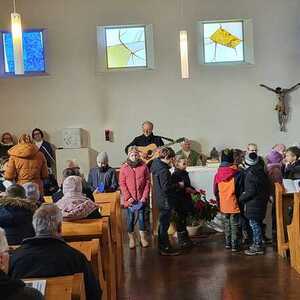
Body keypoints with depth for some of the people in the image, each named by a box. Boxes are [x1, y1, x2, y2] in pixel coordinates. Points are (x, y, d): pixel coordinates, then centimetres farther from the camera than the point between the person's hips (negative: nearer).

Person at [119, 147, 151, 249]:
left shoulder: (144, 167, 2)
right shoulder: (124, 168, 1)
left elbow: (148, 182, 1)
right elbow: (122, 184, -1)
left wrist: (144, 196, -6)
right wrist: (128, 197, -9)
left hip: (141, 199, 0)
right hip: (130, 199, 0)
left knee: (141, 217, 3)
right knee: (130, 219, 7)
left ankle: (143, 238, 15)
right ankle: (131, 239, 17)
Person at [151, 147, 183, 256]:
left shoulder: (157, 165, 8)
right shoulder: (163, 170, -22)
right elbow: (166, 187, -25)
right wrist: (178, 185, -14)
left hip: (160, 200, 10)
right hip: (165, 201, -10)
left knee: (163, 223, 18)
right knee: (164, 224, -1)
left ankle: (162, 246, 28)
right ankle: (166, 248, 7)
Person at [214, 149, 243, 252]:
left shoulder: (218, 174, -1)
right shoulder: (237, 173, -13)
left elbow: (215, 191, 6)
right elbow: (240, 190, -9)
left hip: (223, 205, 4)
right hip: (234, 204, -4)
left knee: (227, 224, 18)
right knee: (235, 225, 4)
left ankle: (228, 243, 24)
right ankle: (235, 245, 7)